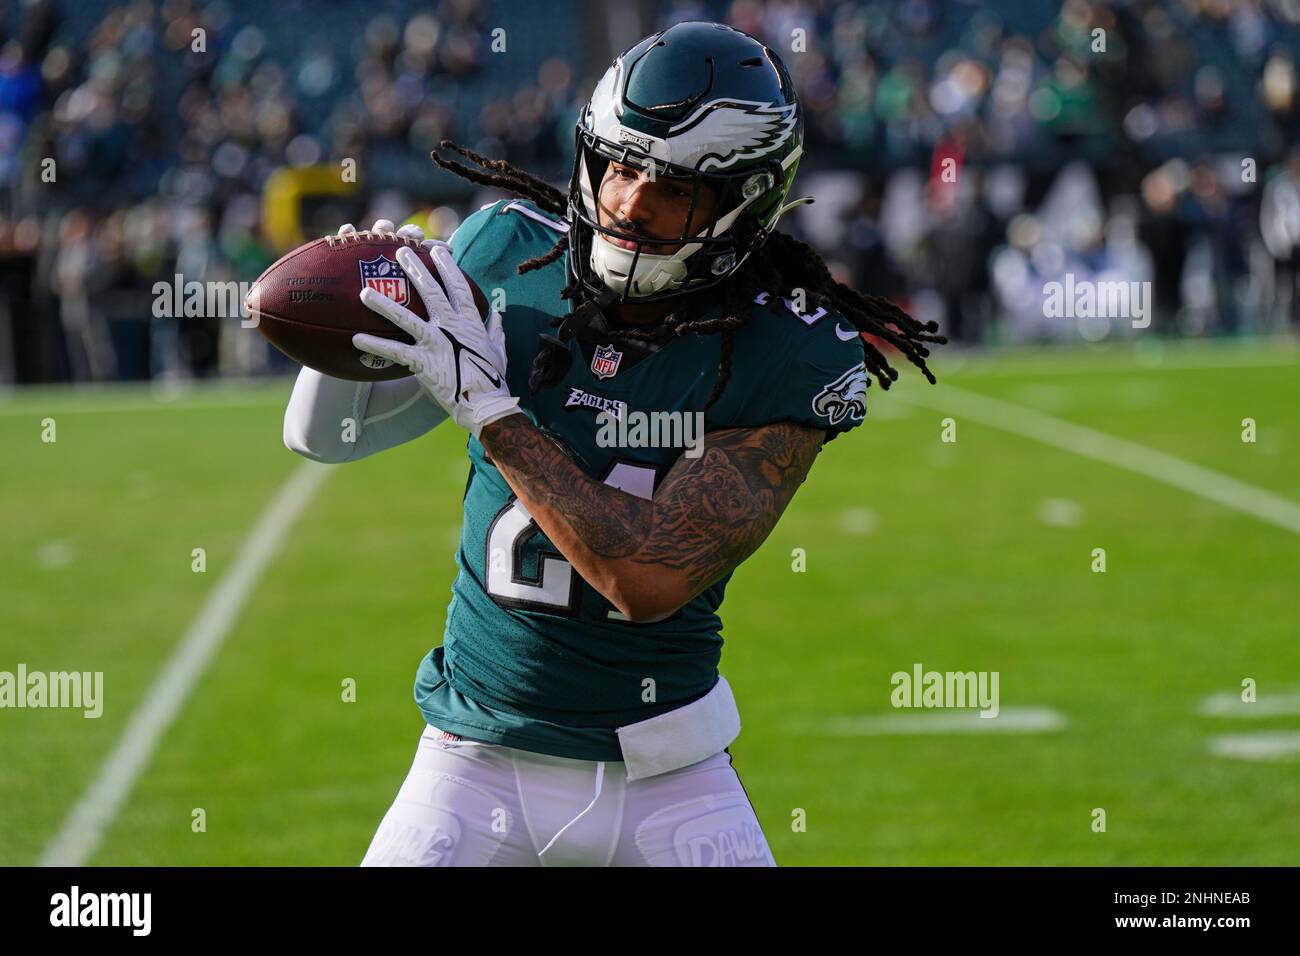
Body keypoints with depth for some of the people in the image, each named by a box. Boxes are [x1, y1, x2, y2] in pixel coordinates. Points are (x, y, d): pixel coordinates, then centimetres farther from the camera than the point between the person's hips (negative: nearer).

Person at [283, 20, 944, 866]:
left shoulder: (788, 358, -13)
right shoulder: (507, 252, -4)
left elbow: (651, 578, -24)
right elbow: (323, 434, 7)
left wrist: (489, 407, -25)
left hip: (665, 787, -2)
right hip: (478, 765, 2)